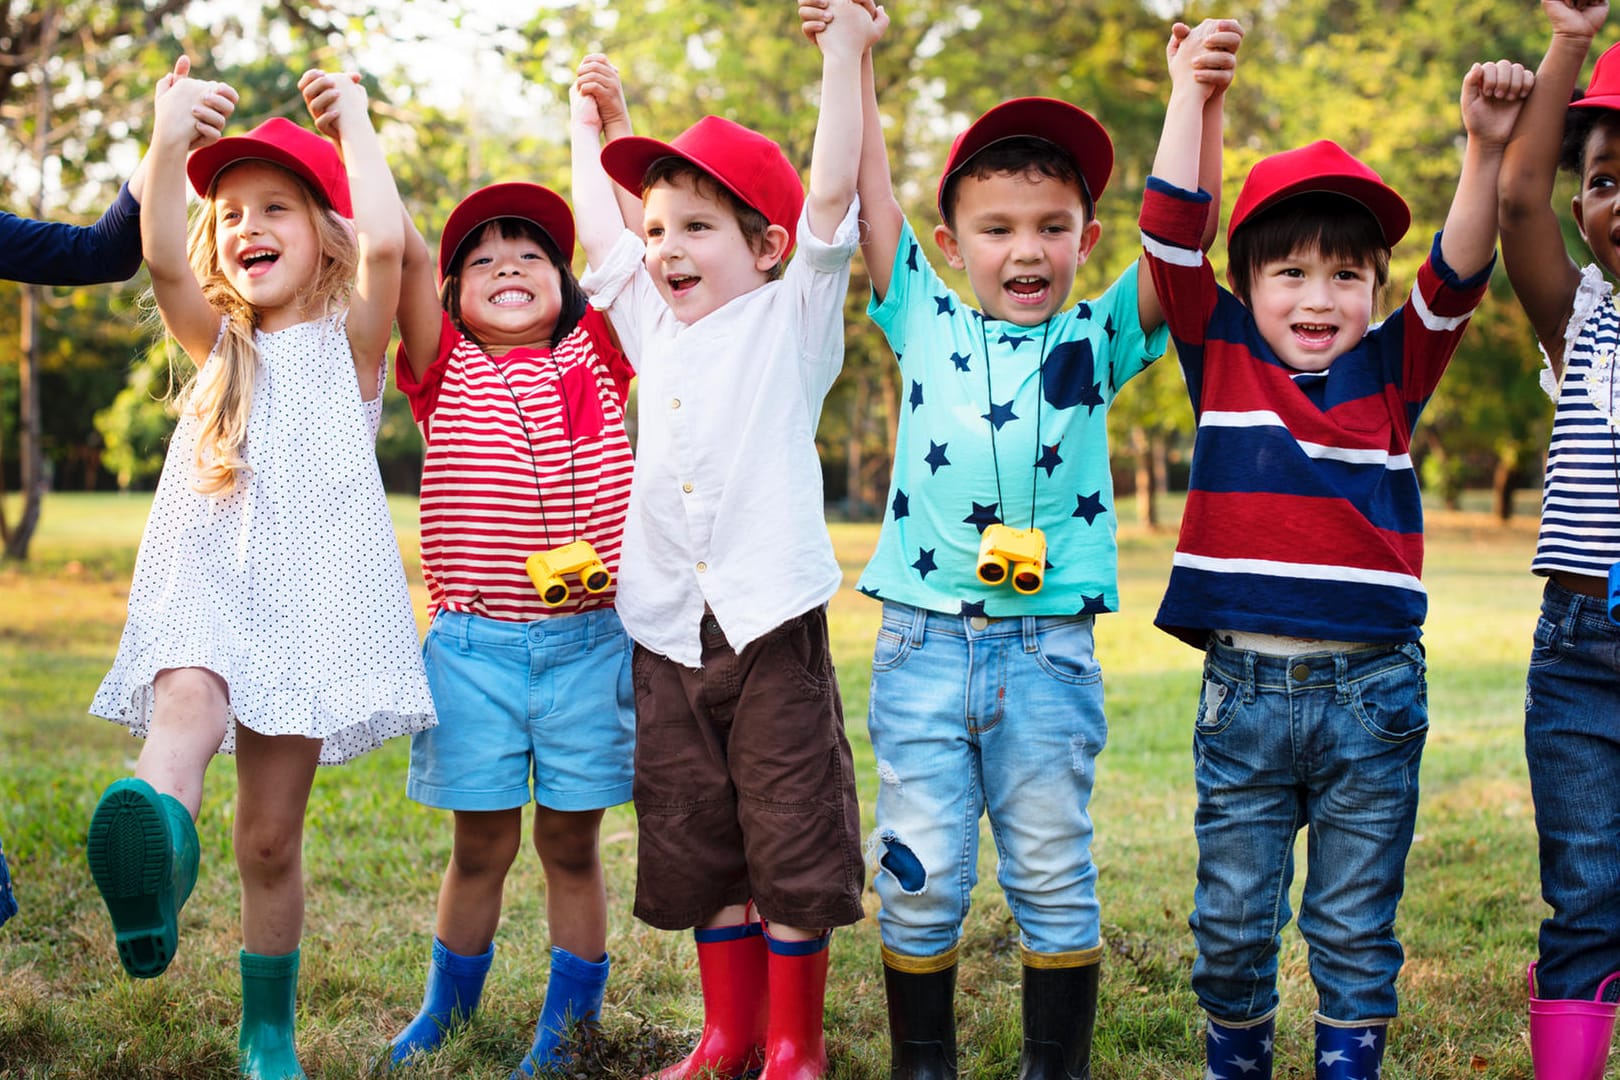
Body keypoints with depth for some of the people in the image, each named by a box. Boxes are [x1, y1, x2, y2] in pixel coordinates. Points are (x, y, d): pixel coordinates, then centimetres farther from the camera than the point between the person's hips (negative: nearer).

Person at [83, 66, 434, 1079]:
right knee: (186, 702, -33)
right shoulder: (218, 345, 16)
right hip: (204, 586, 2)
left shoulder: (349, 340, 7)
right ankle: (157, 857, -63)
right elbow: (163, 256, -3)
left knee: (271, 836, 1)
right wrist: (169, 139, -12)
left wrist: (354, 120, -3)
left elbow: (384, 242, -13)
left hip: (309, 598, -2)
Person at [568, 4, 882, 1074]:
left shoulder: (791, 321, 0)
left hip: (773, 623, -5)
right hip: (669, 632, 6)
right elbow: (596, 232, 26)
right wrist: (593, 124, 32)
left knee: (793, 841, 0)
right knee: (699, 844, 12)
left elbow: (830, 196, -10)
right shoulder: (657, 328, 15)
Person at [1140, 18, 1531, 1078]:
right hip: (1243, 688, 0)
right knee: (1233, 922, 10)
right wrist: (1193, 90, -5)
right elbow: (1174, 233, -2)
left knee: (1356, 927, 9)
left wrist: (1488, 146, -20)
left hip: (1373, 692, 0)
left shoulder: (1394, 371, 6)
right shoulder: (1222, 357, 4)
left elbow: (1458, 273, -6)